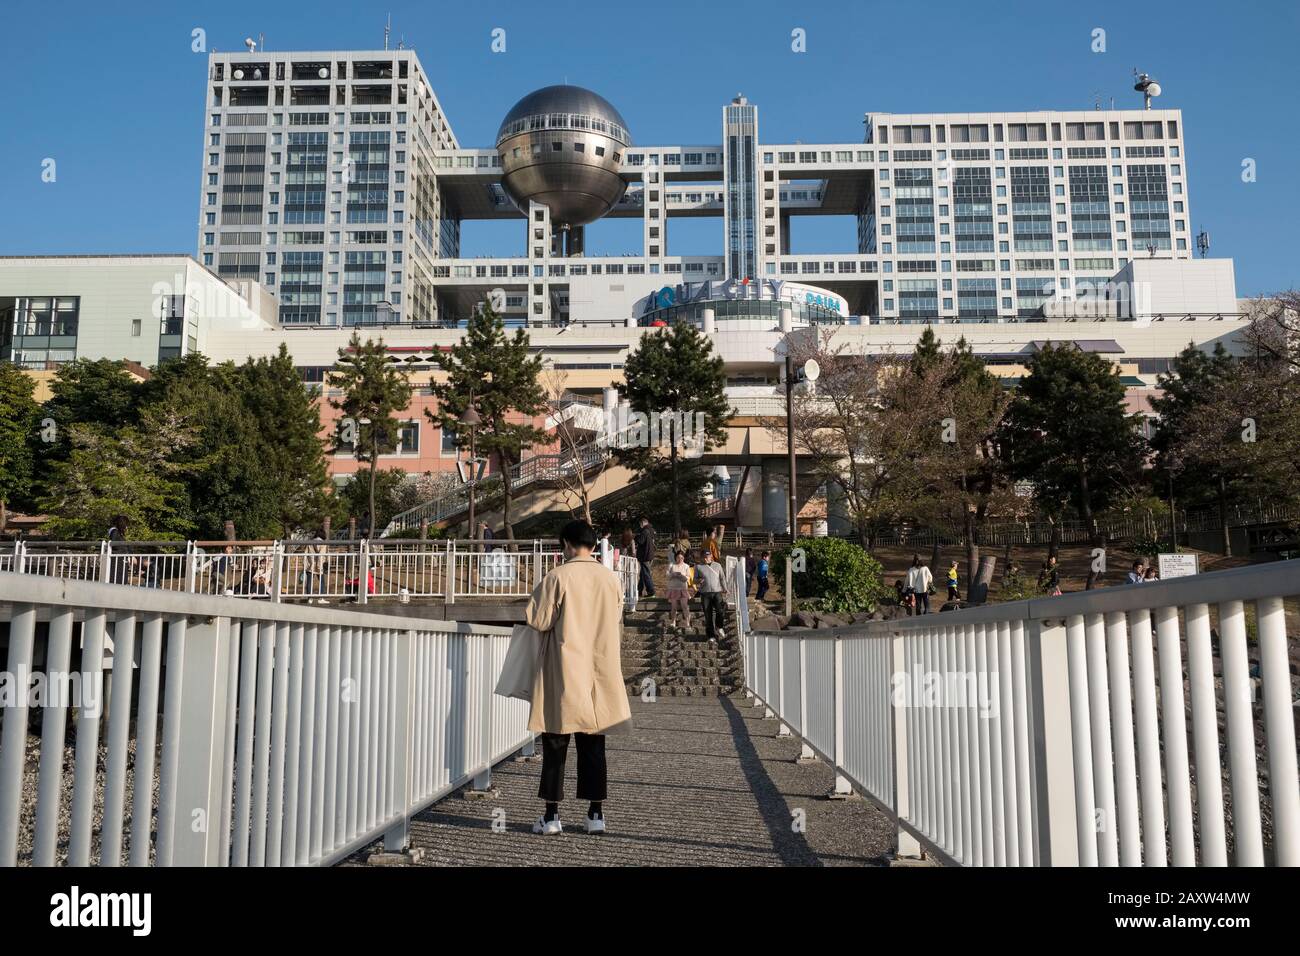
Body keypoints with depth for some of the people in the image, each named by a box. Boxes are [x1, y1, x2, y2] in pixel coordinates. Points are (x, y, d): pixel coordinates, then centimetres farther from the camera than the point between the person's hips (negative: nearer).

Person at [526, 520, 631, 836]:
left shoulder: (558, 577, -11)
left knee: (555, 743, 5)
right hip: (600, 673, 4)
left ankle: (551, 815, 6)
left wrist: (536, 597, 8)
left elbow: (539, 621, -10)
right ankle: (595, 813, 14)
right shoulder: (611, 578, 1)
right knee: (593, 744, 11)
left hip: (564, 673, -3)